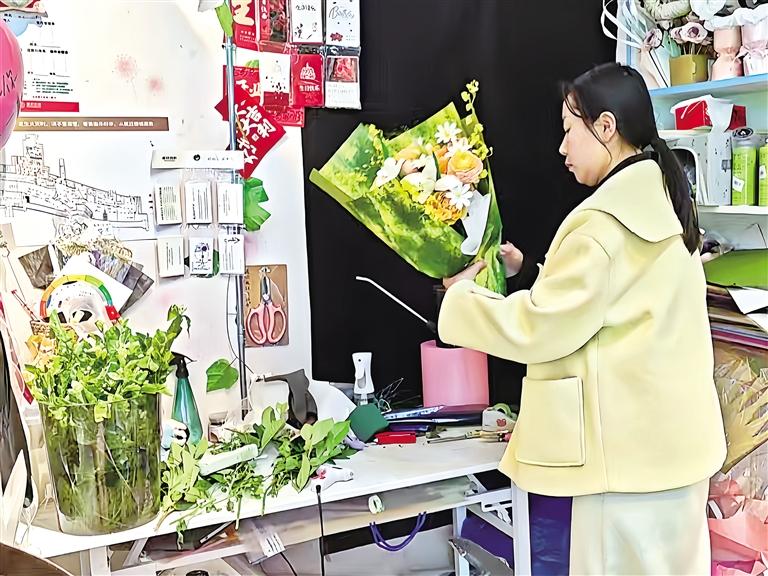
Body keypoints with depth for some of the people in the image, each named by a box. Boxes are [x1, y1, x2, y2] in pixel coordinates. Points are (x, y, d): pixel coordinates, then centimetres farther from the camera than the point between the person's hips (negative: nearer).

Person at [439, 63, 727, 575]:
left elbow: (540, 328, -17)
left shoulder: (607, 222, -20)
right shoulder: (657, 201, 9)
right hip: (667, 439, 9)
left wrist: (464, 296, -4)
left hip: (631, 447, -9)